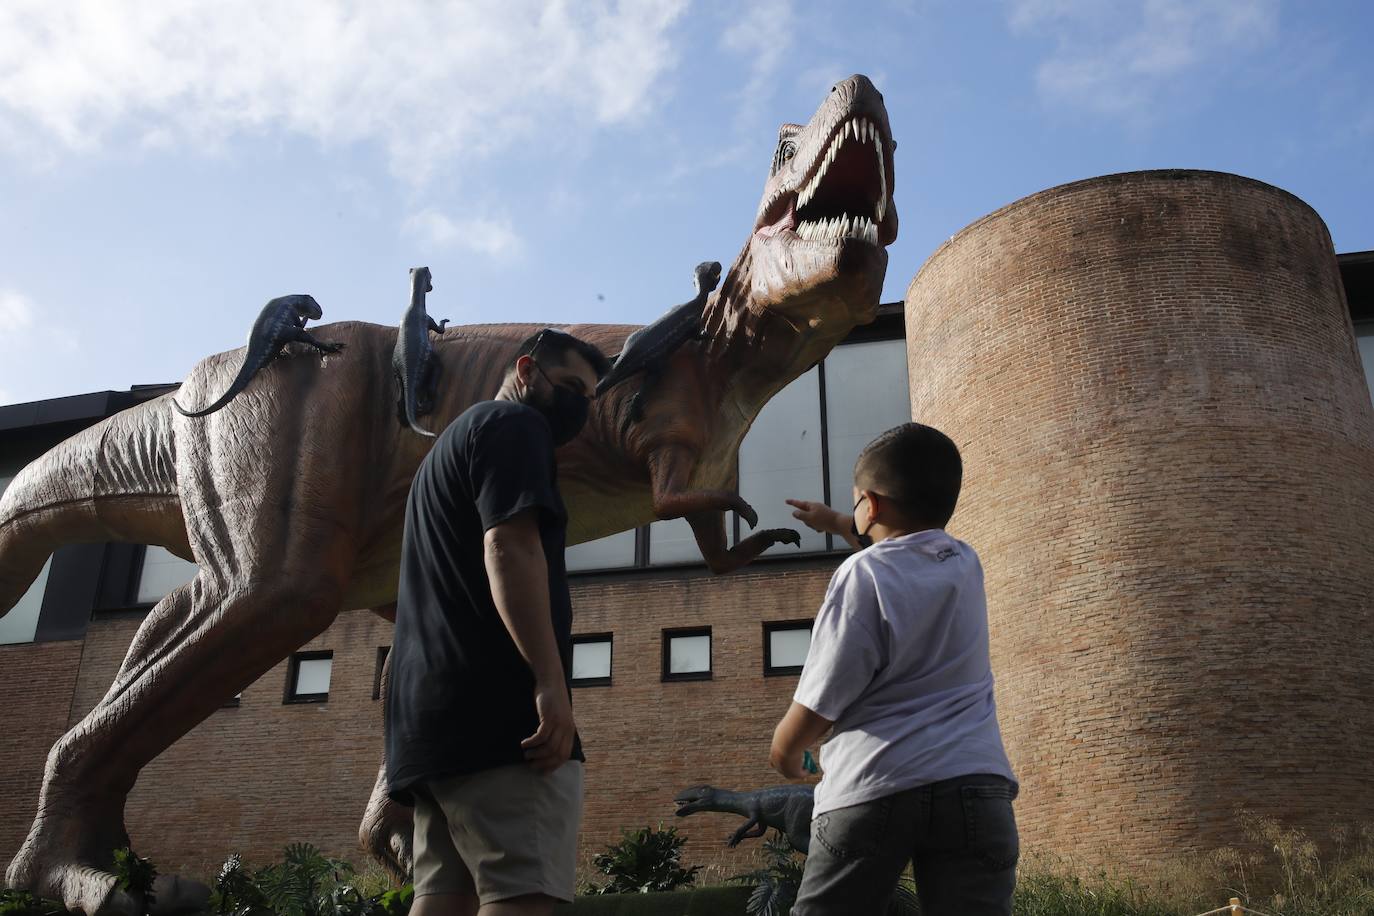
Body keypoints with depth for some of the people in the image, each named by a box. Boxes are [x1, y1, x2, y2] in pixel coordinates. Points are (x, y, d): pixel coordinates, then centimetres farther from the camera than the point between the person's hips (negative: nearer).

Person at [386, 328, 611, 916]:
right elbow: (509, 547, -15)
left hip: (433, 711, 10)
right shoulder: (513, 424, 1)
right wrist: (550, 680, -22)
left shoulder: (452, 443, 32)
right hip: (495, 706, -10)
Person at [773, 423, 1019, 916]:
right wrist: (835, 523, 53)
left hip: (873, 790, -5)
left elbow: (814, 711, -6)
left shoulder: (862, 576, -6)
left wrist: (784, 754, 14)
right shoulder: (965, 564, 13)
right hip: (974, 785, 5)